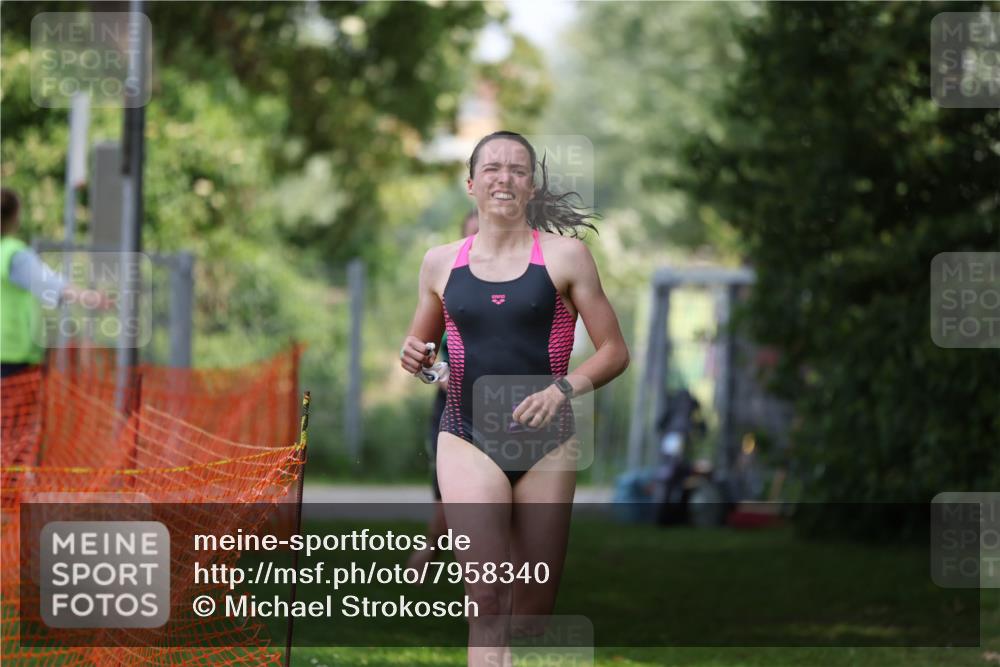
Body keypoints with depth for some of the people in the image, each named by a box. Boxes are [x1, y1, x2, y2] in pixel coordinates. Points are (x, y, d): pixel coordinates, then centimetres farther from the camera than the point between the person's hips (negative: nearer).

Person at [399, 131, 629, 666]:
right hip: (467, 439, 0)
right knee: (486, 597, -17)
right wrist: (413, 357, -2)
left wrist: (563, 389, -16)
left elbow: (614, 352, 2)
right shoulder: (441, 263, 7)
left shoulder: (565, 256, 1)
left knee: (535, 606, 5)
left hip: (546, 442, 1)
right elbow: (420, 342, 22)